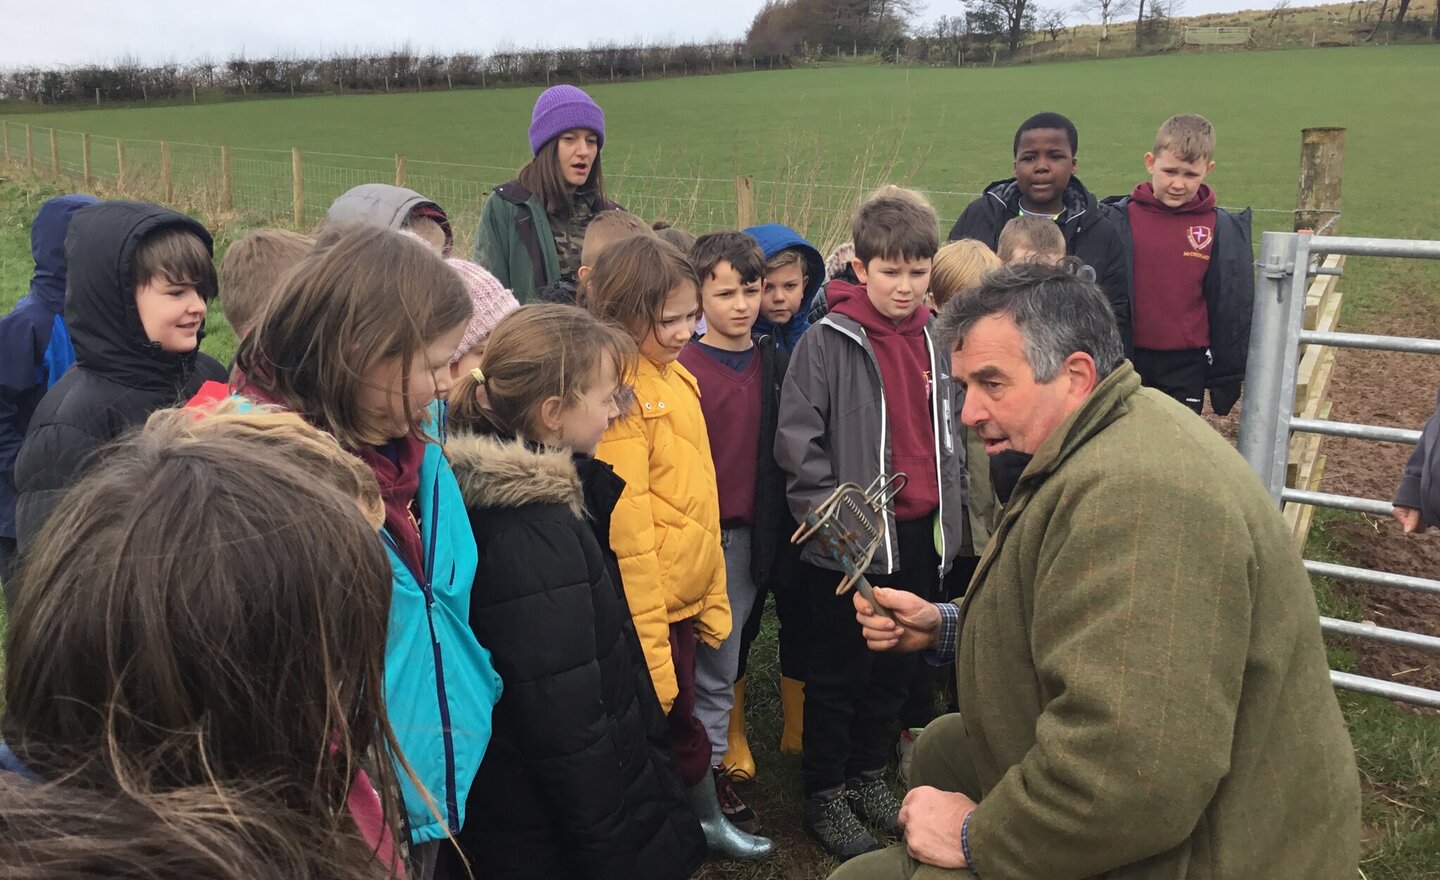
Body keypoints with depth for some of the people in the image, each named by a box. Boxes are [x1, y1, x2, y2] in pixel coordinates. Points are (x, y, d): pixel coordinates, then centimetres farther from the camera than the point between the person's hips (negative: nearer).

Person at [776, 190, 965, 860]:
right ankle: (825, 794, 25)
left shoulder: (936, 340, 5)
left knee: (897, 668, 18)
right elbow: (796, 441, -13)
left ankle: (868, 774, 37)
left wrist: (950, 513, 9)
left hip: (922, 536, 6)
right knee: (839, 674, 8)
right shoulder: (828, 342, -12)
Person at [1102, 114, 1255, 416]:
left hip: (1186, 365, 0)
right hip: (1126, 358, 0)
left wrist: (1228, 377, 4)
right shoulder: (1119, 220, -5)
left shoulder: (1221, 229, -2)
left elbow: (1232, 307, 3)